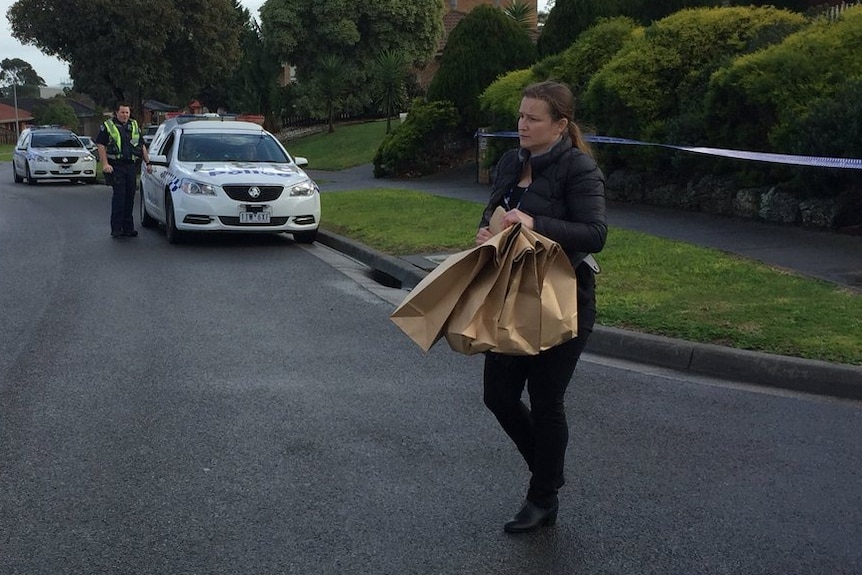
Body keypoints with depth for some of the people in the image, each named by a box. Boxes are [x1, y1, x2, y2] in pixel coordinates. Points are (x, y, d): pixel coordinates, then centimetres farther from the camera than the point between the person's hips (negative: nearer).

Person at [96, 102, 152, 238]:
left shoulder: (135, 126, 18)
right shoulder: (108, 126, 2)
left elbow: (142, 146, 23)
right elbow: (101, 145, -3)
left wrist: (148, 162, 17)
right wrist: (105, 164, -13)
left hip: (132, 166, 5)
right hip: (116, 166, -5)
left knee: (130, 197, 5)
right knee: (119, 195, -11)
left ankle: (128, 228, 12)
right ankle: (116, 228, -7)